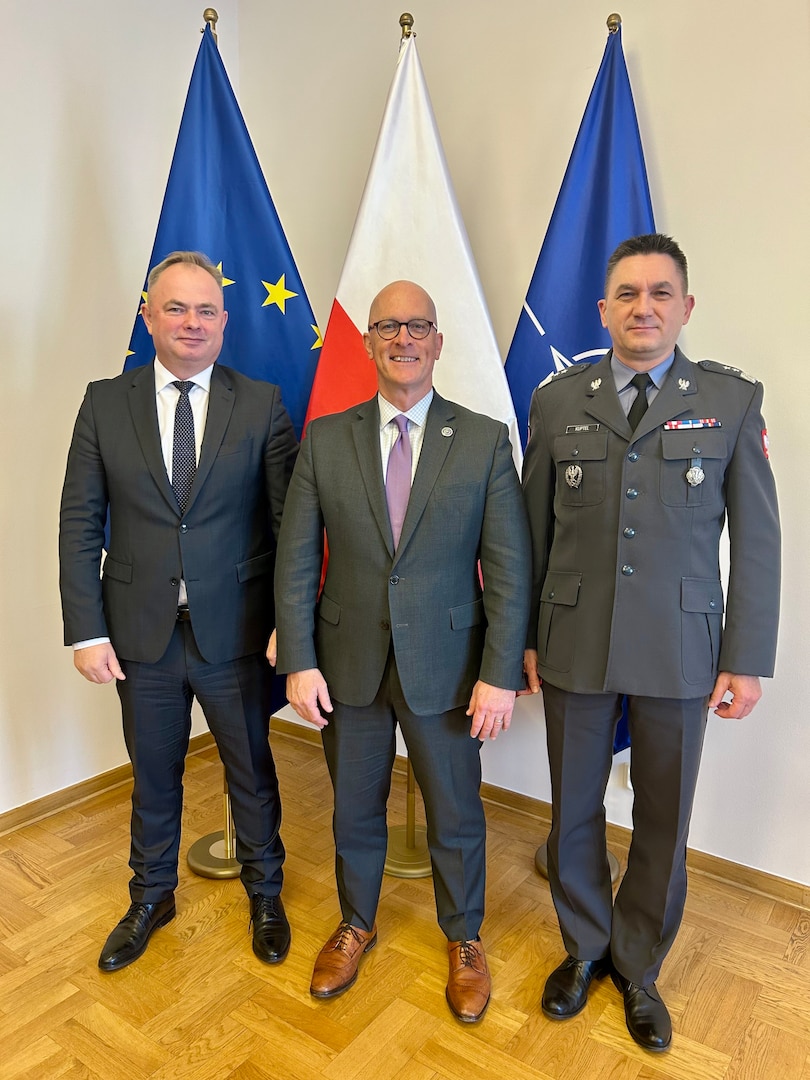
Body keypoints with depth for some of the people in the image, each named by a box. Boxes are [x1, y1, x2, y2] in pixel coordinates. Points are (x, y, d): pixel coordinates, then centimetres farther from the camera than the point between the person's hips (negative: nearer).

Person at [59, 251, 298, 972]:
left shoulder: (262, 405, -4)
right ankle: (152, 897, 46)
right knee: (153, 776, 20)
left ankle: (265, 894, 42)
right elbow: (80, 525, 0)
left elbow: (292, 522, -4)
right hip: (142, 634, 2)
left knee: (252, 772, 16)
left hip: (236, 633, -1)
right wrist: (87, 630, -5)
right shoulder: (105, 404, 0)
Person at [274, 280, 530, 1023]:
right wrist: (299, 662, -6)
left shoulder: (485, 441, -6)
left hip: (446, 668, -1)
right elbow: (296, 560, -1)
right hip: (348, 665, 2)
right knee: (355, 810, 20)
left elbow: (509, 568, -8)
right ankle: (356, 926, 48)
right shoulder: (325, 439, -1)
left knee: (456, 816, 16)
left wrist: (499, 675, -12)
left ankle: (464, 939, 44)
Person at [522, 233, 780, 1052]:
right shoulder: (556, 401, 2)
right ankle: (585, 948, 41)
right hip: (573, 646, 1)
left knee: (663, 822, 13)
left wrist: (746, 660, -4)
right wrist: (526, 636, 5)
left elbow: (757, 540, -1)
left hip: (679, 652, 0)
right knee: (574, 811, 15)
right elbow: (534, 531, 4)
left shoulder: (732, 400, -1)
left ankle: (638, 966, 39)